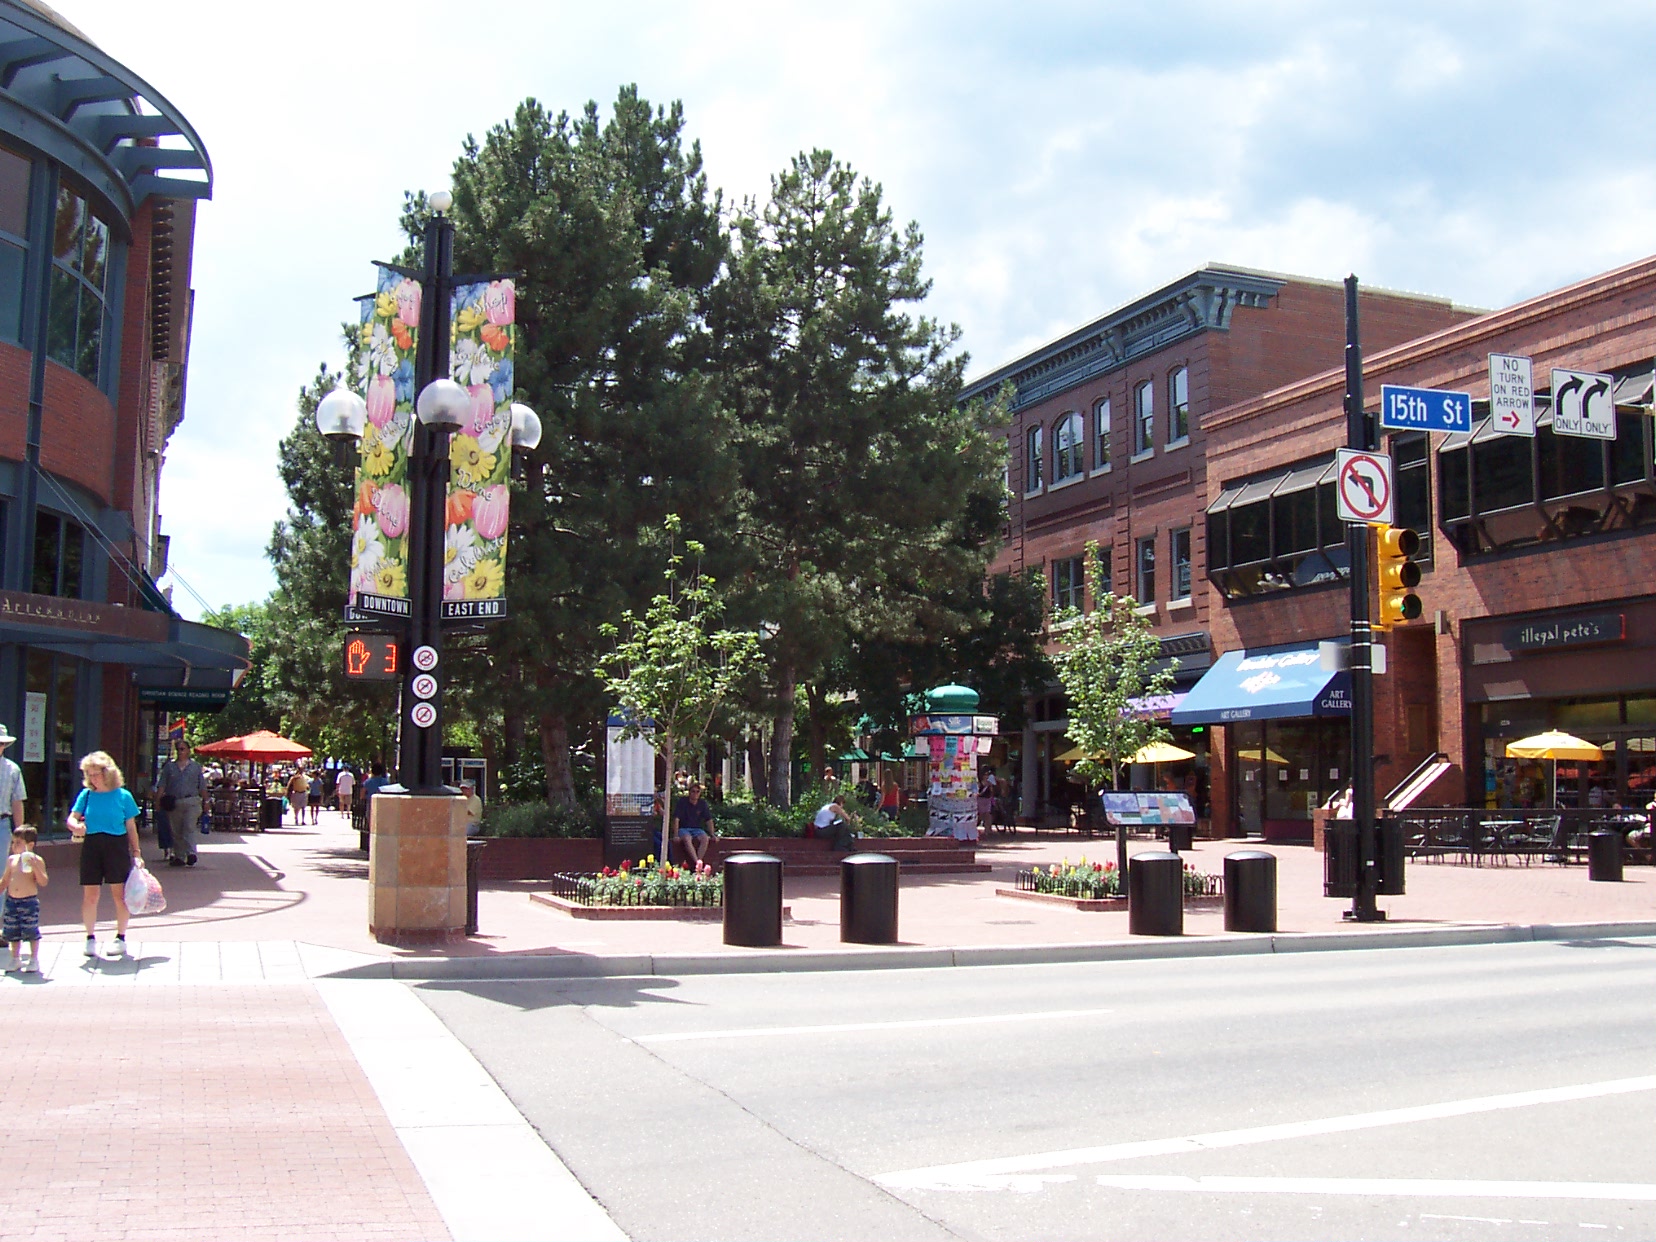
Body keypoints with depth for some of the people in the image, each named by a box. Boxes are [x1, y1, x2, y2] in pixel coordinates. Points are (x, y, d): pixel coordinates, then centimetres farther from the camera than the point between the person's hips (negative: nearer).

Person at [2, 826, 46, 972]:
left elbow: (43, 882, -13)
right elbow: (4, 880, 18)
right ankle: (16, 959, 24)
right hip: (11, 901, 5)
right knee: (13, 932, 11)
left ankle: (34, 960, 7)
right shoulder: (11, 860, 8)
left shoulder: (36, 860, -7)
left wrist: (34, 866, -23)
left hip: (29, 902, -5)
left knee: (31, 932, -4)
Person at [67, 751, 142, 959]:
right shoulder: (86, 795, 6)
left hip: (117, 846, -2)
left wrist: (136, 853, 1)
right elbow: (72, 818, 1)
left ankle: (121, 938, 13)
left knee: (120, 894, 1)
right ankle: (91, 938, 15)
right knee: (90, 895, 3)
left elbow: (131, 827, 4)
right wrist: (75, 826, -23)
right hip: (91, 846, 2)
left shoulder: (123, 795, 0)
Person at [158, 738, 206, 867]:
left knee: (189, 828, -14)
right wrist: (160, 799, -5)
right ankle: (179, 856, 12)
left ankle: (191, 853, -22)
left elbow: (202, 787, 13)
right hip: (173, 802, 2)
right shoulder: (169, 766, 12)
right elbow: (162, 785, 8)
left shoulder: (196, 766, 10)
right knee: (175, 831, 6)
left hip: (191, 802, -2)